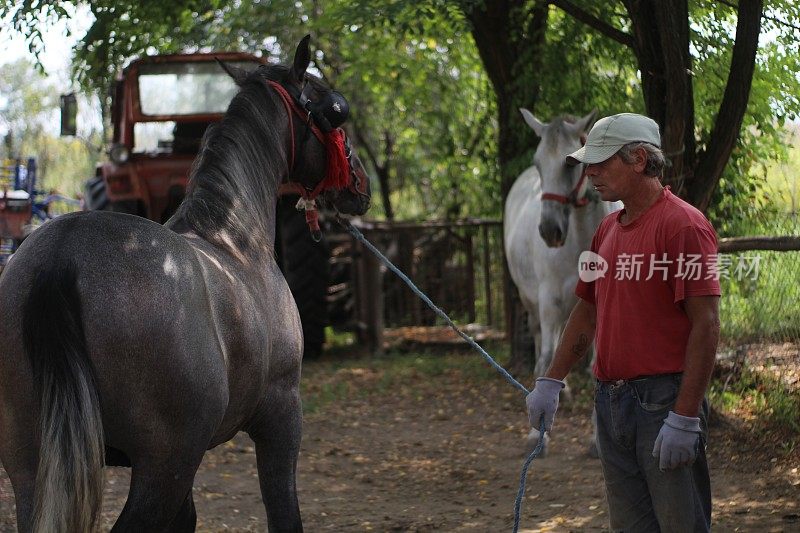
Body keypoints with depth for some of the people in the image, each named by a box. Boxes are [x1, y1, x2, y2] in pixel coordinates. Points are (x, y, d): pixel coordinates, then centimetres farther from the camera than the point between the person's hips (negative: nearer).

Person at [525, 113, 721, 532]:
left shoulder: (684, 225, -11)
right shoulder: (607, 230, 15)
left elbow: (706, 325, -16)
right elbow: (587, 312, 24)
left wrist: (684, 417, -20)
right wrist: (550, 383, 17)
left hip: (664, 399, -8)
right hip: (610, 399, 8)